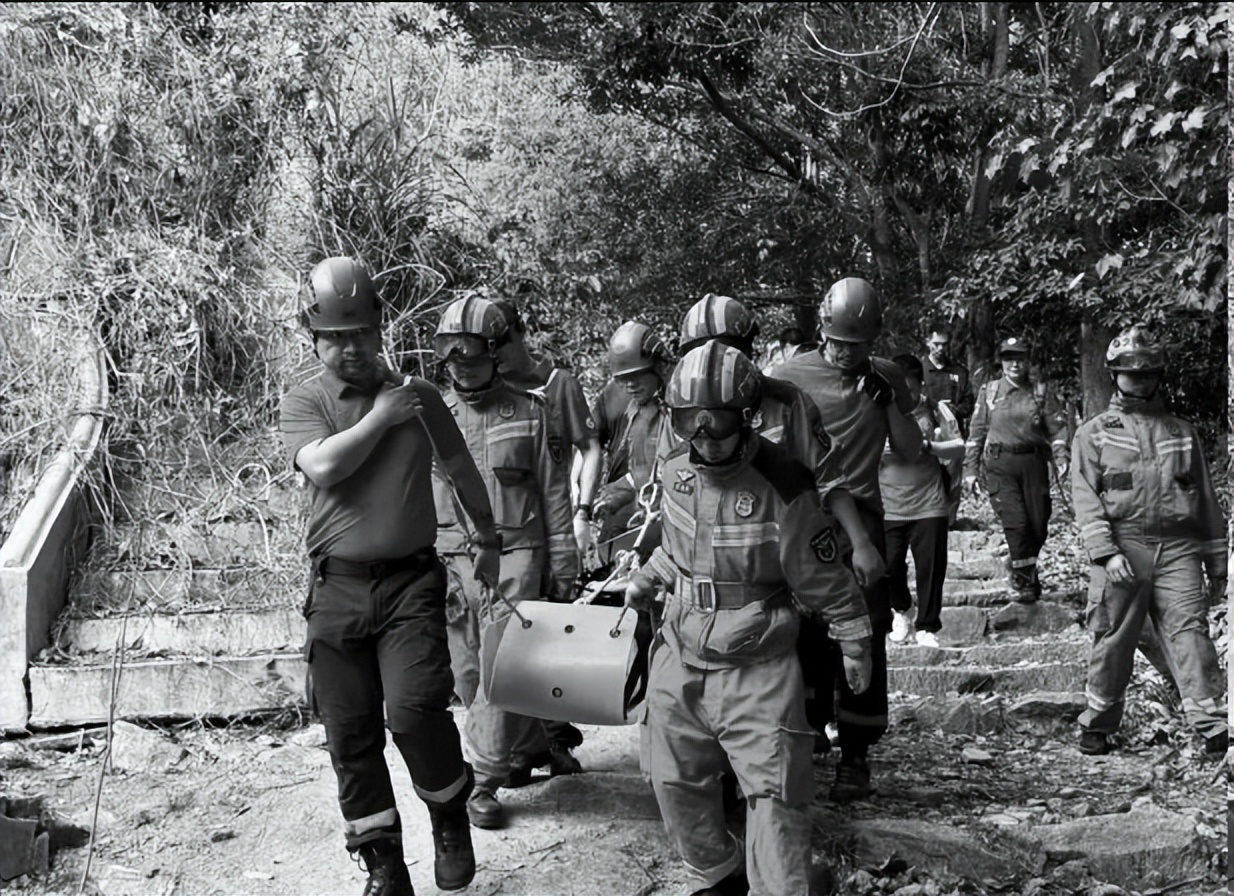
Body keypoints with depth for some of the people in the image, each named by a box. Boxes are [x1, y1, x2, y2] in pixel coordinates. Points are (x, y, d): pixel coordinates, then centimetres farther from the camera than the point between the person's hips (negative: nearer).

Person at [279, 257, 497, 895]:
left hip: (411, 583, -1)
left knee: (415, 710, -20)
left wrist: (487, 541, 34)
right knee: (350, 735, 3)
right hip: (338, 587, 1)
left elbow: (462, 471, 24)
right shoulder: (302, 404, 4)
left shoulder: (418, 397, 9)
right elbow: (324, 466, -17)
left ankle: (450, 815, 8)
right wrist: (382, 416, -8)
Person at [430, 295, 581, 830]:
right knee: (468, 673, 6)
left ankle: (482, 782, -4)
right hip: (451, 559, 3)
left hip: (515, 556, -3)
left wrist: (562, 567, 5)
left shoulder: (528, 414, 3)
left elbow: (554, 495, 7)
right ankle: (533, 745, 27)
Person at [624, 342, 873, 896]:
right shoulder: (676, 476, 0)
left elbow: (825, 580, -8)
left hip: (758, 670, -6)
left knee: (774, 797, -7)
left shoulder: (782, 488, -18)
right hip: (680, 661, 6)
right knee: (676, 785, 16)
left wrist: (854, 644, 0)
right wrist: (644, 582, 12)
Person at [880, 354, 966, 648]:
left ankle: (927, 627, 16)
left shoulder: (934, 410, 2)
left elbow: (959, 448, 3)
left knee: (931, 568, 2)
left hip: (929, 505, 0)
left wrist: (930, 446, -15)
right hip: (888, 507, 0)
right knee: (889, 566, -2)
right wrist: (881, 451, -17)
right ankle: (900, 611, 27)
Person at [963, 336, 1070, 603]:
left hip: (1033, 462, 1)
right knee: (1015, 523, -12)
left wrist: (1061, 458, -12)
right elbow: (976, 432, 10)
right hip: (1000, 464, -1)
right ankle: (1022, 581, 0)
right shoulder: (988, 392, 9)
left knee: (1038, 524, 2)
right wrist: (970, 469, 5)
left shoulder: (1042, 393, 9)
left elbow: (1057, 428, 4)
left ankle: (1022, 570, 28)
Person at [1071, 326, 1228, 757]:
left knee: (1190, 632, -9)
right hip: (1123, 548, -1)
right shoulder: (1094, 434, 10)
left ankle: (1214, 726, -13)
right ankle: (1096, 725, 16)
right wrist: (1106, 551, -14)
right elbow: (1086, 498, 0)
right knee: (1113, 640, 2)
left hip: (1177, 549, 2)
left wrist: (1217, 564, 15)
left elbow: (1206, 501, 19)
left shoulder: (1182, 433, 18)